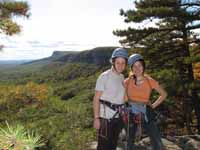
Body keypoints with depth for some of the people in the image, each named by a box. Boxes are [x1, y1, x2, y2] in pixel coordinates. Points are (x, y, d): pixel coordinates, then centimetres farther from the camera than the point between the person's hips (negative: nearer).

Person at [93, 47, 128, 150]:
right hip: (106, 117, -7)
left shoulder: (122, 77, 8)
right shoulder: (104, 76, -12)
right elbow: (96, 99, -13)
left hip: (118, 116, 7)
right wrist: (96, 118, -17)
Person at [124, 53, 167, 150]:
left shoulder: (150, 81, -5)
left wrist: (153, 105, 3)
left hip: (145, 113, 0)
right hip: (131, 113, 0)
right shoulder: (127, 81, -5)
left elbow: (163, 94, 8)